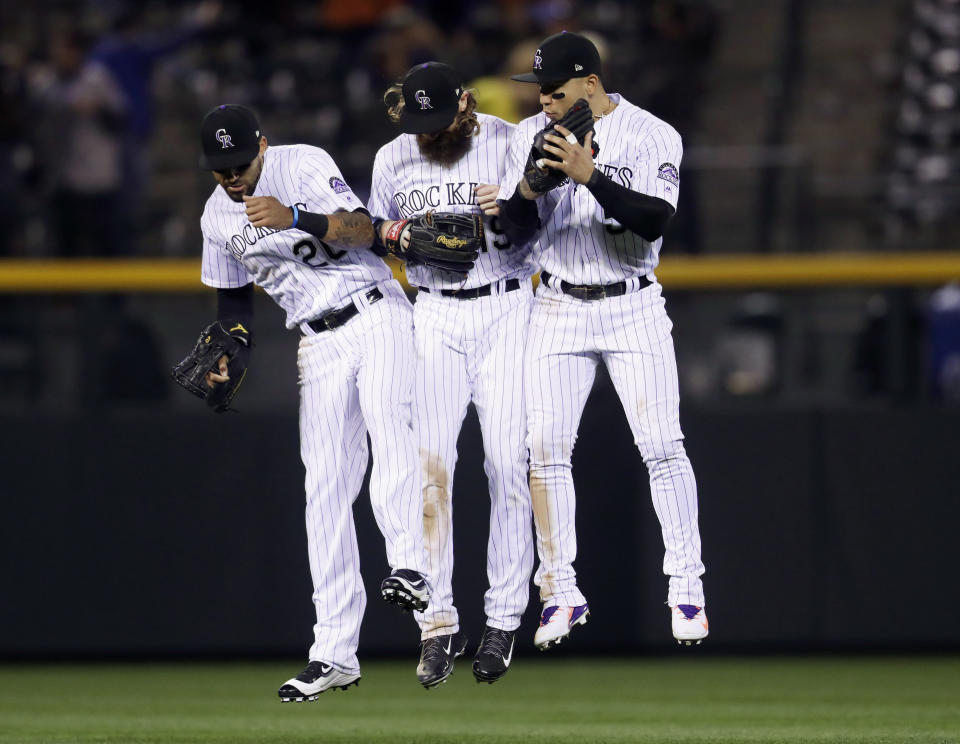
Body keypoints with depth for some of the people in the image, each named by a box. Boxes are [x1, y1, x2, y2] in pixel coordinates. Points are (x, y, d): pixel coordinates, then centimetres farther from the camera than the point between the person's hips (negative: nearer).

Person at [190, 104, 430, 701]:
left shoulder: (304, 165, -11)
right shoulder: (218, 217, 6)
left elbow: (362, 229, -24)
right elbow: (235, 295, 20)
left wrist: (295, 219, -39)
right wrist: (228, 353, 1)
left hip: (377, 316, -5)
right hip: (319, 344, 5)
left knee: (388, 425, -32)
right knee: (325, 488, -2)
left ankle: (410, 566, -49)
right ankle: (335, 653, -3)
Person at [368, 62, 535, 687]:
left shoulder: (513, 145, -4)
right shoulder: (394, 158, 6)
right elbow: (372, 232, 19)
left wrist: (511, 208, -23)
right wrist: (392, 234, -4)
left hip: (506, 311, -2)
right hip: (434, 317, 2)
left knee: (507, 463, -6)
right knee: (429, 463, -9)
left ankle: (504, 621, 3)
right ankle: (438, 625, -6)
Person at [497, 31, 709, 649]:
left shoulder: (652, 135, -7)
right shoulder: (532, 135, 5)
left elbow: (654, 221, -20)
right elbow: (513, 230, 4)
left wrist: (590, 176, -29)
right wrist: (529, 187, -17)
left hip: (633, 308, -3)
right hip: (559, 311, 3)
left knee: (662, 445, -8)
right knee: (547, 449, -3)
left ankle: (686, 586, 0)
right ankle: (561, 592, 5)